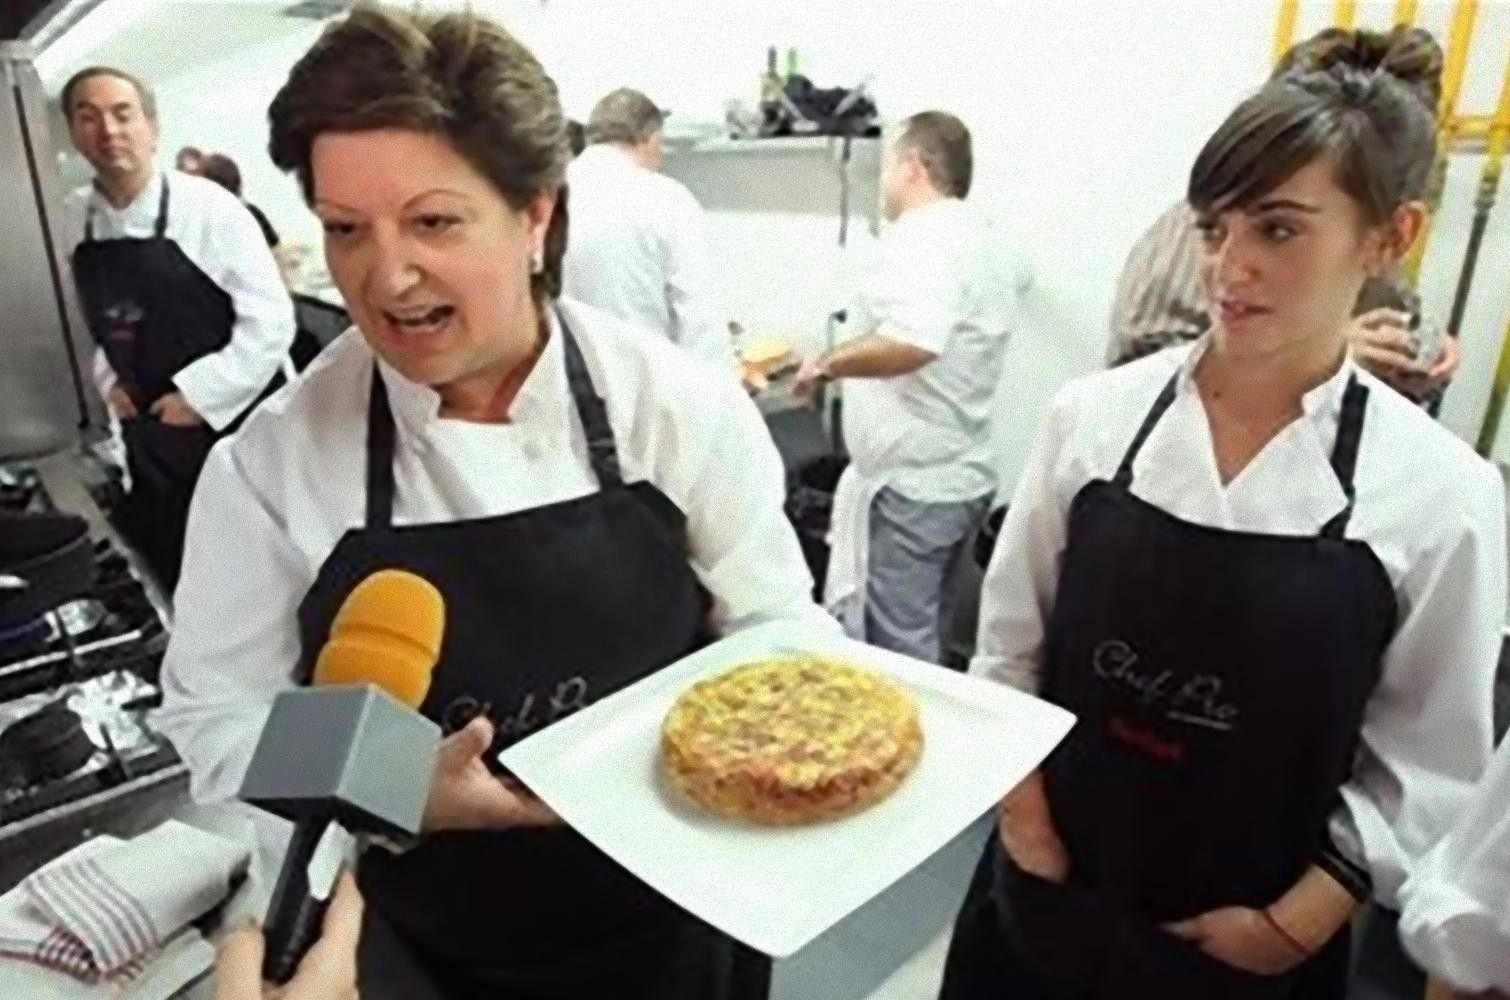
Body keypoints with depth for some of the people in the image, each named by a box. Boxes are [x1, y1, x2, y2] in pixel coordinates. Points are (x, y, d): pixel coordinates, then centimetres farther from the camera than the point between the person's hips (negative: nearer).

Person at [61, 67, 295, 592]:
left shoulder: (209, 209, -12)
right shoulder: (74, 218, 4)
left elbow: (270, 322, -16)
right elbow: (94, 321, 17)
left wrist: (198, 398, -15)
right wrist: (109, 383, 2)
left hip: (232, 431, -5)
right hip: (147, 440, 5)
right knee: (168, 583, 16)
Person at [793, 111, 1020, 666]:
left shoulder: (924, 236, -16)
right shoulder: (977, 237, 16)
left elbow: (911, 342, -33)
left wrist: (827, 363, -18)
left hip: (910, 482, -10)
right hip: (956, 474, 10)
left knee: (897, 652, 2)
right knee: (918, 638, 20)